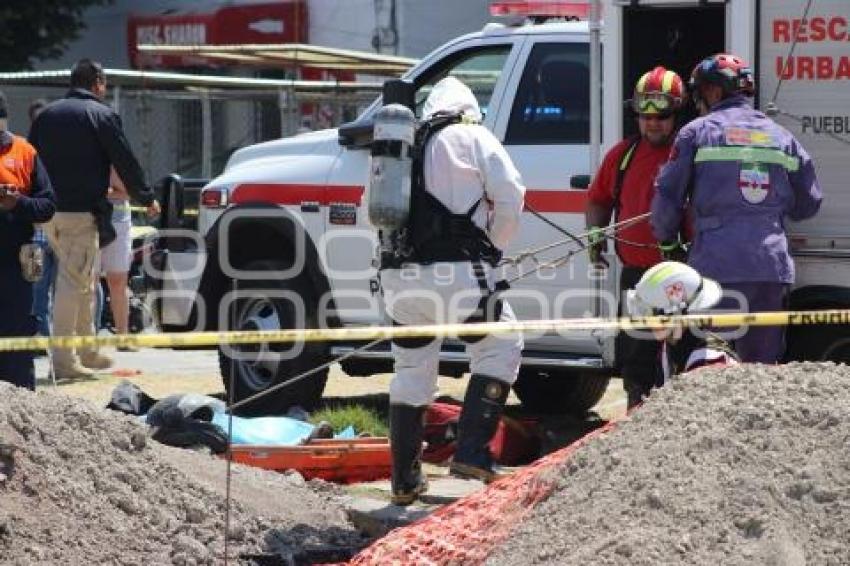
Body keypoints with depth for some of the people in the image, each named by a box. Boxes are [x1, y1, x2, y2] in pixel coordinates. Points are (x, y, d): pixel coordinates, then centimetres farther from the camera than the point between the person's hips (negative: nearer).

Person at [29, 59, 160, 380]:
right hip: (81, 211, -7)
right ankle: (63, 360, -10)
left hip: (49, 210, 7)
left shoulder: (46, 115, 14)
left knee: (83, 282, 20)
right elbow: (125, 161, -4)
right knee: (73, 282, -7)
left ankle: (87, 352, 27)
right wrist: (146, 198, 9)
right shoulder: (101, 115, -5)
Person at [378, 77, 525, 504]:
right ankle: (472, 453, -3)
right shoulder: (473, 137, 5)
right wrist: (493, 246, 13)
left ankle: (404, 480, 20)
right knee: (500, 349, 9)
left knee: (412, 370, 17)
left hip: (398, 275, 6)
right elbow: (510, 196, -2)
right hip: (457, 271, -6)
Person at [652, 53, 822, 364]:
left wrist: (665, 238, 19)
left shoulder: (697, 132, 2)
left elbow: (668, 196, 1)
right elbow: (808, 204, 17)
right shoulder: (781, 137, 14)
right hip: (773, 269, 4)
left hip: (715, 267, -4)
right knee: (763, 365, 9)